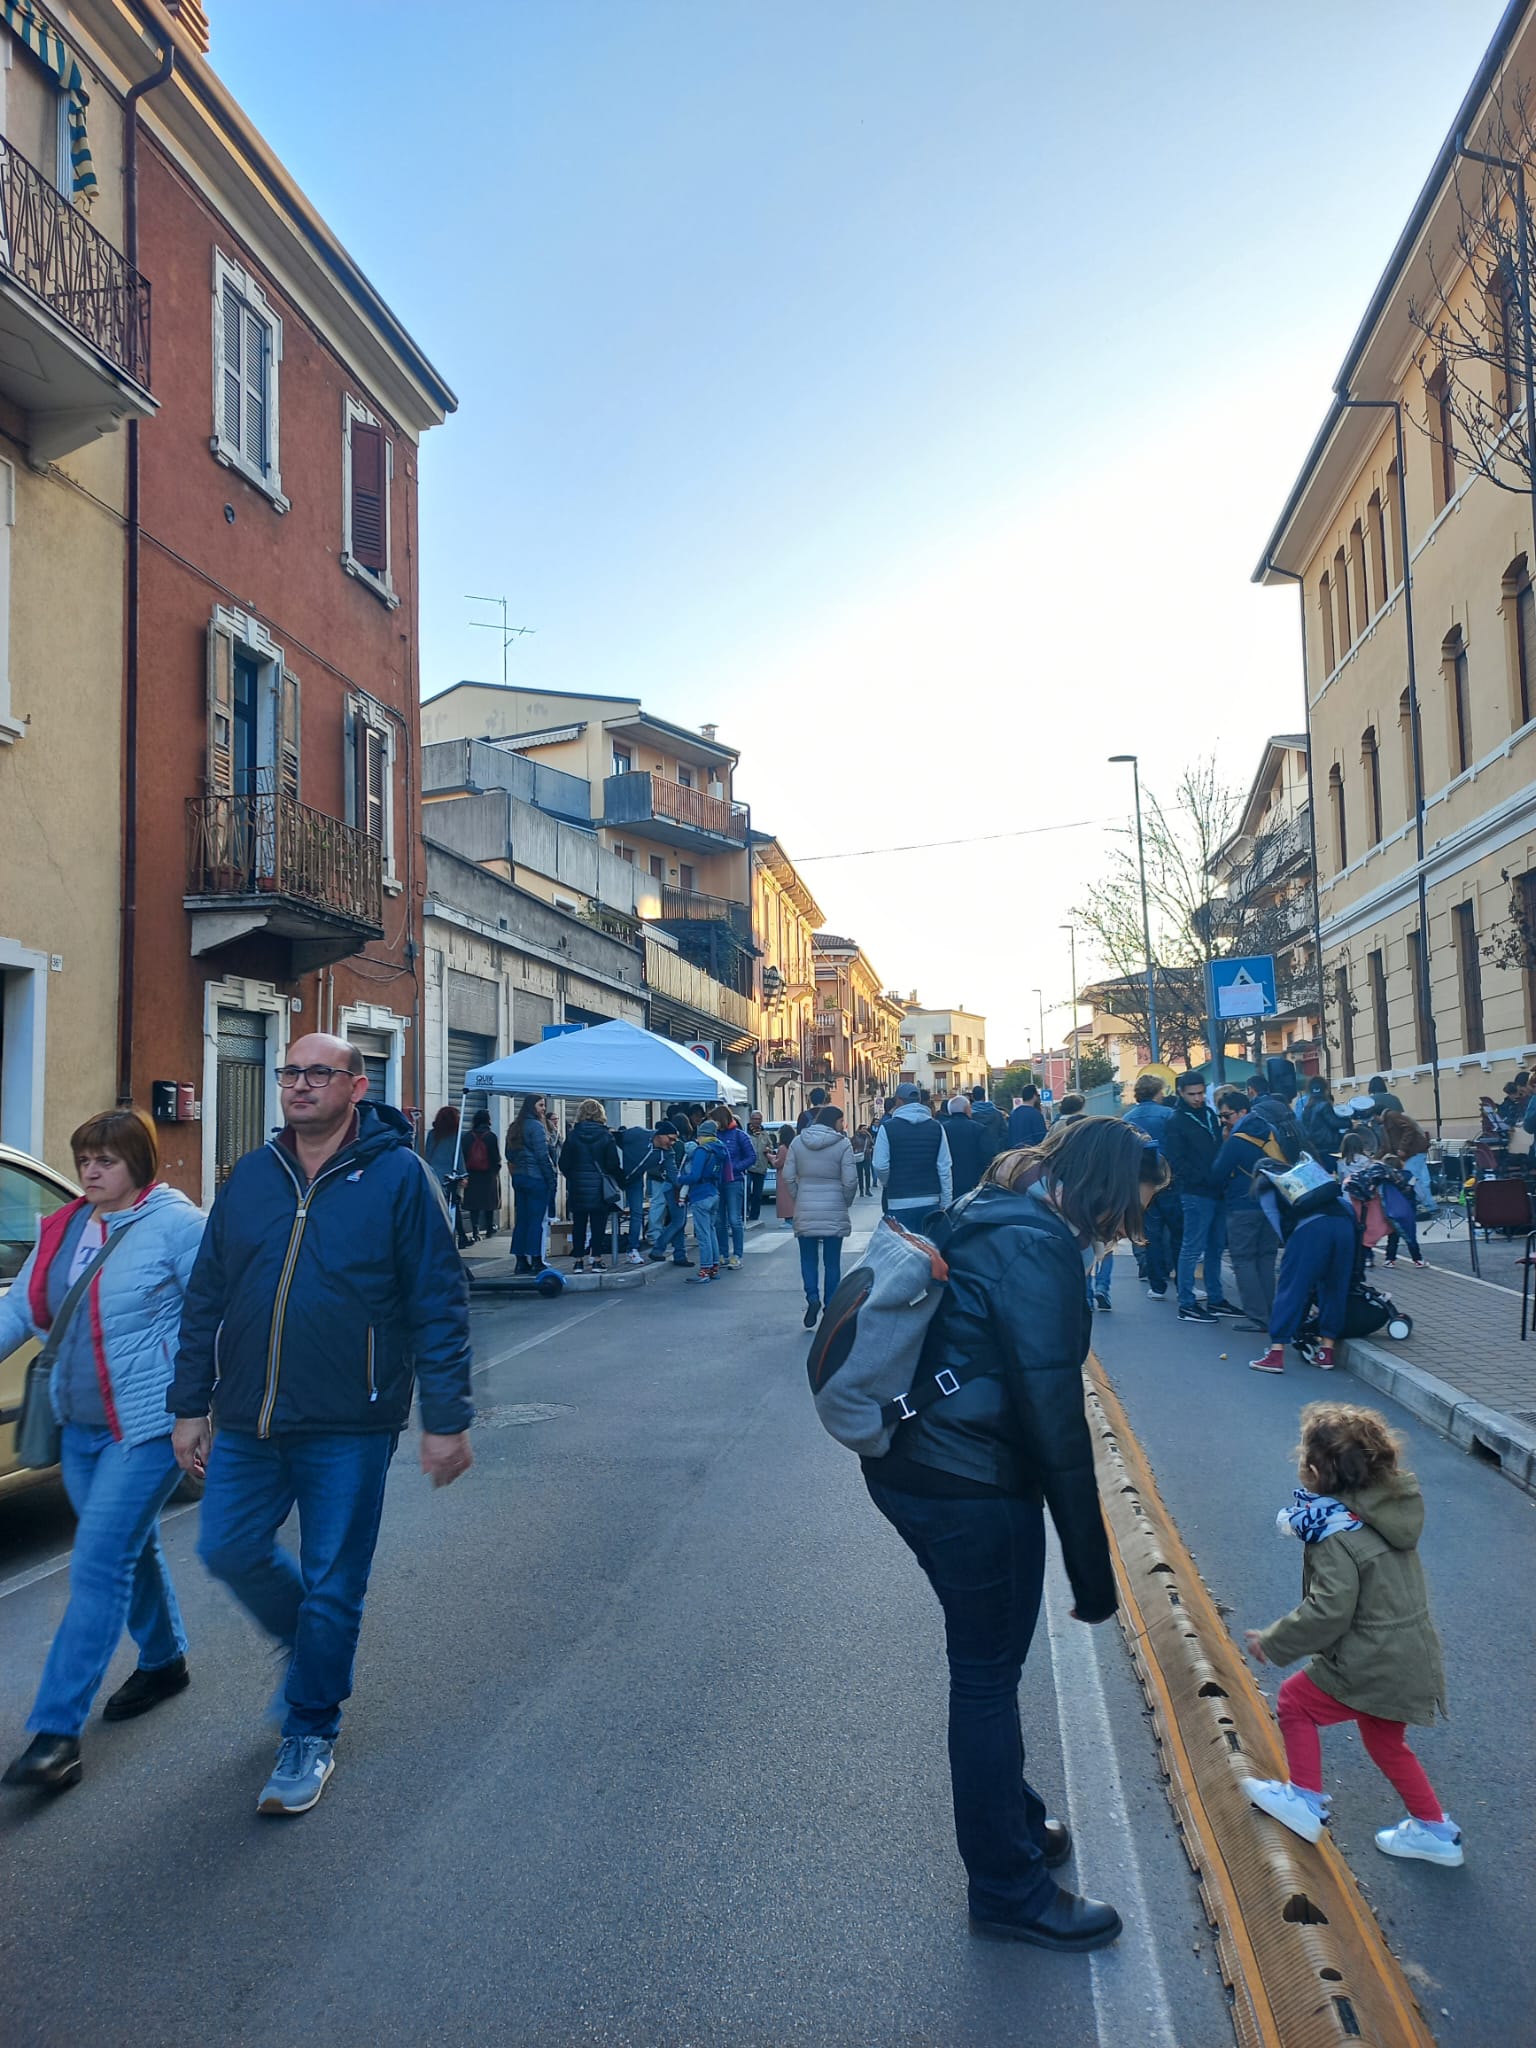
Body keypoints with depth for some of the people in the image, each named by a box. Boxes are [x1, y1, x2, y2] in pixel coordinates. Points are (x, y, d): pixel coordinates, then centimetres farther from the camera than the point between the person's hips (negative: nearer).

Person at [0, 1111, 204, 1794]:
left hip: (148, 1426, -7)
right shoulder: (62, 1230, 8)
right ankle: (163, 1661, 40)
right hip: (80, 1426, 7)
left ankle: (56, 1729, -2)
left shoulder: (175, 1224, -13)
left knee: (99, 1566, -8)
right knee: (130, 1548, 21)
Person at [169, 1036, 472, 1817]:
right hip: (248, 1422, 5)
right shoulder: (249, 1177, 5)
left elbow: (440, 1303, -10)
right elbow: (206, 1297, 11)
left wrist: (446, 1419, -12)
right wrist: (190, 1405, 9)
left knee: (331, 1585, 6)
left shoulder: (398, 1175, -9)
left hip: (348, 1428, -4)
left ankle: (310, 1733, 27)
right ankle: (308, 1648, 40)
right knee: (230, 1549, 11)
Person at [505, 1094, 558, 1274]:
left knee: (521, 1219, 9)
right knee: (536, 1220, -3)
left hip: (518, 1177, 8)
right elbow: (542, 1156, -15)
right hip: (536, 1178, -8)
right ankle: (536, 1261, -2)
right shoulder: (536, 1126, -12)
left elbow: (509, 1154, 17)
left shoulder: (514, 1127, 12)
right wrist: (551, 1179, -11)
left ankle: (521, 1261, 12)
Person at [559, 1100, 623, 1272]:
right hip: (599, 1188, -2)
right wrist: (620, 1178, 11)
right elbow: (613, 1164, -7)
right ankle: (597, 1260, 4)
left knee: (578, 1225, 9)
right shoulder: (606, 1136, -6)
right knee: (598, 1225, 5)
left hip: (577, 1188, 2)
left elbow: (563, 1163, 0)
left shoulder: (573, 1135, -2)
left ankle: (578, 1261, 11)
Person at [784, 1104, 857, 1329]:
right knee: (832, 1261, 8)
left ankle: (812, 1297, -8)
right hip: (834, 1212, -2)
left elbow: (788, 1177, 1)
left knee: (808, 1258, 11)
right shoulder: (843, 1145, -7)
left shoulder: (798, 1142, 3)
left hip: (805, 1211, 2)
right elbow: (850, 1181, -8)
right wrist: (845, 1203, 8)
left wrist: (799, 1199, 12)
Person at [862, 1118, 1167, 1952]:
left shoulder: (987, 1217, 9)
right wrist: (1091, 1567, -15)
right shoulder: (1035, 1248, -21)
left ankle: (1014, 1821, 45)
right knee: (987, 1677, 7)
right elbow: (1055, 1420, -22)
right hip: (972, 1490, -9)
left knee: (985, 1662, 25)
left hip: (908, 1468, 9)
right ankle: (1010, 1889, 26)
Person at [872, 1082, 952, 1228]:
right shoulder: (936, 1128, 4)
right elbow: (944, 1168, 2)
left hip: (899, 1203, -3)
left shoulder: (887, 1128, -5)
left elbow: (880, 1167, -8)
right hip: (931, 1201, 3)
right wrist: (946, 1205, 7)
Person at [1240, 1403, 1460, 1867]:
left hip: (1371, 1668, -8)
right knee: (1386, 1744, 28)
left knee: (1295, 1700, 12)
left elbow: (1327, 1612, -24)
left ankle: (1305, 1801, 21)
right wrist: (1307, 1515, 7)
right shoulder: (1390, 1506, 1)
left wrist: (1272, 1643, -11)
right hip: (1412, 1662, 8)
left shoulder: (1338, 1534, -24)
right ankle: (1435, 1830, 38)